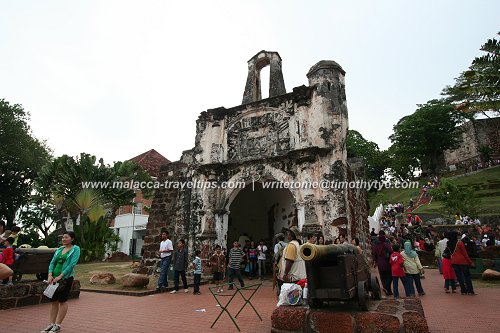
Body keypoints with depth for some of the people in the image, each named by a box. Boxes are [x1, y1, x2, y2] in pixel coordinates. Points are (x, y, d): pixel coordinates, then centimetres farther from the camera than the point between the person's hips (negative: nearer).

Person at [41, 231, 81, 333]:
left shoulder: (75, 249, -6)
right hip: (54, 278, 6)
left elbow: (72, 264, -14)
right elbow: (52, 262, 10)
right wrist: (50, 275, -7)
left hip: (66, 278, -6)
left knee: (62, 301, 0)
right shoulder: (59, 249, 13)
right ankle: (51, 324, 20)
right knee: (53, 301, 11)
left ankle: (58, 325, 9)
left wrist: (60, 276, -19)